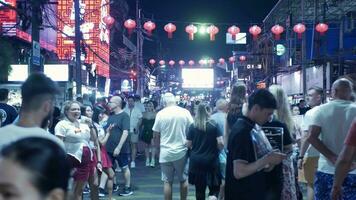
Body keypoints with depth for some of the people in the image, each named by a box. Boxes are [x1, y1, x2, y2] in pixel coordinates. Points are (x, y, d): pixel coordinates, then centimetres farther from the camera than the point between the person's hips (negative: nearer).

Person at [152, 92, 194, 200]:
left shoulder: (160, 113, -5)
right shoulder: (185, 112, -4)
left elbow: (155, 134, -1)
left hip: (165, 152, -1)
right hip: (181, 151, 1)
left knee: (167, 182, 7)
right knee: (183, 180, 16)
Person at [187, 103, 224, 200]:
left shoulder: (193, 126, -3)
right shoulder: (214, 125, -8)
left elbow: (188, 144, -1)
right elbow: (221, 143, -12)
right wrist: (217, 150, 8)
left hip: (196, 160, 2)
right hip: (211, 160, -2)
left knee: (199, 188, 15)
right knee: (214, 187, 7)